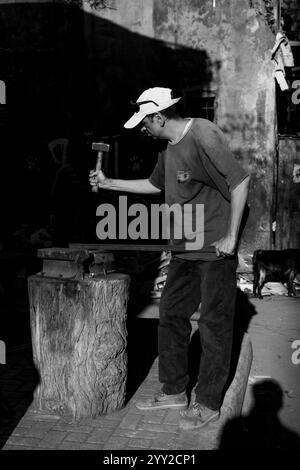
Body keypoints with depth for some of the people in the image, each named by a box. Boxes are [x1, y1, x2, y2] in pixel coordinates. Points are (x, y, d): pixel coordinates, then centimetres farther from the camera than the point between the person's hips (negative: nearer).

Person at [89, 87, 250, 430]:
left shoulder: (203, 136, -16)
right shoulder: (170, 147, 12)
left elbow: (239, 181, -18)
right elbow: (155, 185, 26)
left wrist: (230, 237, -17)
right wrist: (108, 183, 21)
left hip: (215, 250, -9)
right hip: (184, 249, 9)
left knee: (214, 324, 1)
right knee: (171, 316, 12)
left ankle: (208, 403, 13)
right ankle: (174, 391, 26)